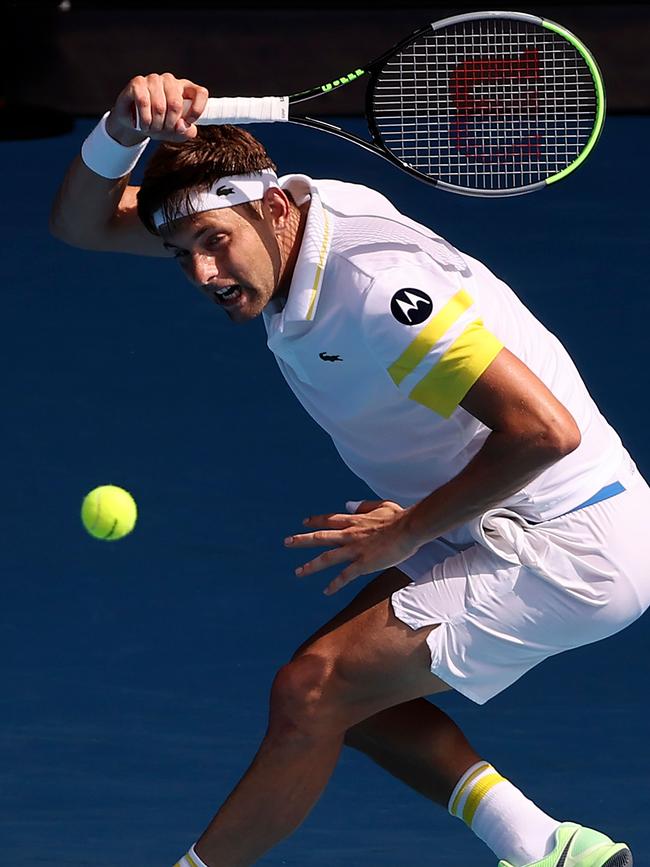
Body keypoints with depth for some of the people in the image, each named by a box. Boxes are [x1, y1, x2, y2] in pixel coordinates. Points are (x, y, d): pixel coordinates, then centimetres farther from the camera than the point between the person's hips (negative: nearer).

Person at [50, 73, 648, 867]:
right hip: (494, 534, 10)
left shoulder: (375, 286, -29)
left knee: (312, 692, -13)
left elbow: (546, 429, -31)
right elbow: (80, 223, -1)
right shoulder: (272, 215, -3)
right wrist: (123, 128, -23)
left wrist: (409, 531, -18)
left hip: (565, 547, -10)